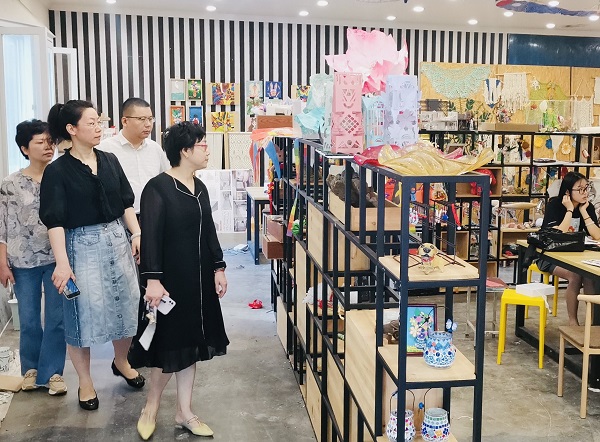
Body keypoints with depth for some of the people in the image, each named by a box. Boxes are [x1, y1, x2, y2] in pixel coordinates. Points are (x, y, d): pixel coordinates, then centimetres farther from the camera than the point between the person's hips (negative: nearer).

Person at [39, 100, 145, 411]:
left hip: (116, 239, 5)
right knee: (83, 312, 3)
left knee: (125, 303, 13)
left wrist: (137, 235, 1)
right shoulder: (57, 171, -9)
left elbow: (126, 203, 10)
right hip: (82, 245, -5)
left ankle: (121, 362, 38)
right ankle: (85, 383, 21)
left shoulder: (109, 161, 5)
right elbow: (54, 220, -13)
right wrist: (62, 261, -21)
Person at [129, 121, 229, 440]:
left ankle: (184, 413, 24)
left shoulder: (200, 188, 10)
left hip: (198, 279, 7)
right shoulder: (158, 188, -14)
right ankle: (151, 407, 25)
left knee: (190, 343, 12)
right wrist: (152, 280, -22)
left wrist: (218, 268, 13)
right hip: (170, 279, -7)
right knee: (169, 345, 2)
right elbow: (150, 237, -18)